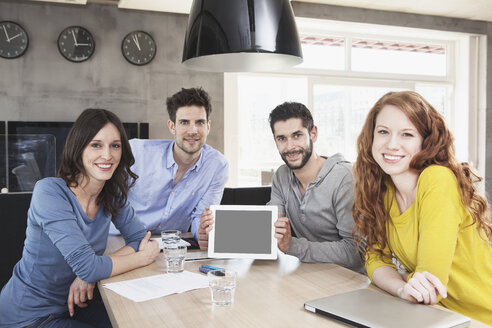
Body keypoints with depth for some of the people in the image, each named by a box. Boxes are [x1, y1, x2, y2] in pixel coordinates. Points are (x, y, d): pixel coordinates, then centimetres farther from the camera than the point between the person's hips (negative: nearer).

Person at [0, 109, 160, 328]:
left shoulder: (112, 194, -5)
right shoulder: (49, 192, -24)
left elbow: (139, 236, 0)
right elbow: (87, 266, -29)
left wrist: (92, 271, -17)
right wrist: (143, 257, -15)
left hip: (71, 305, 6)